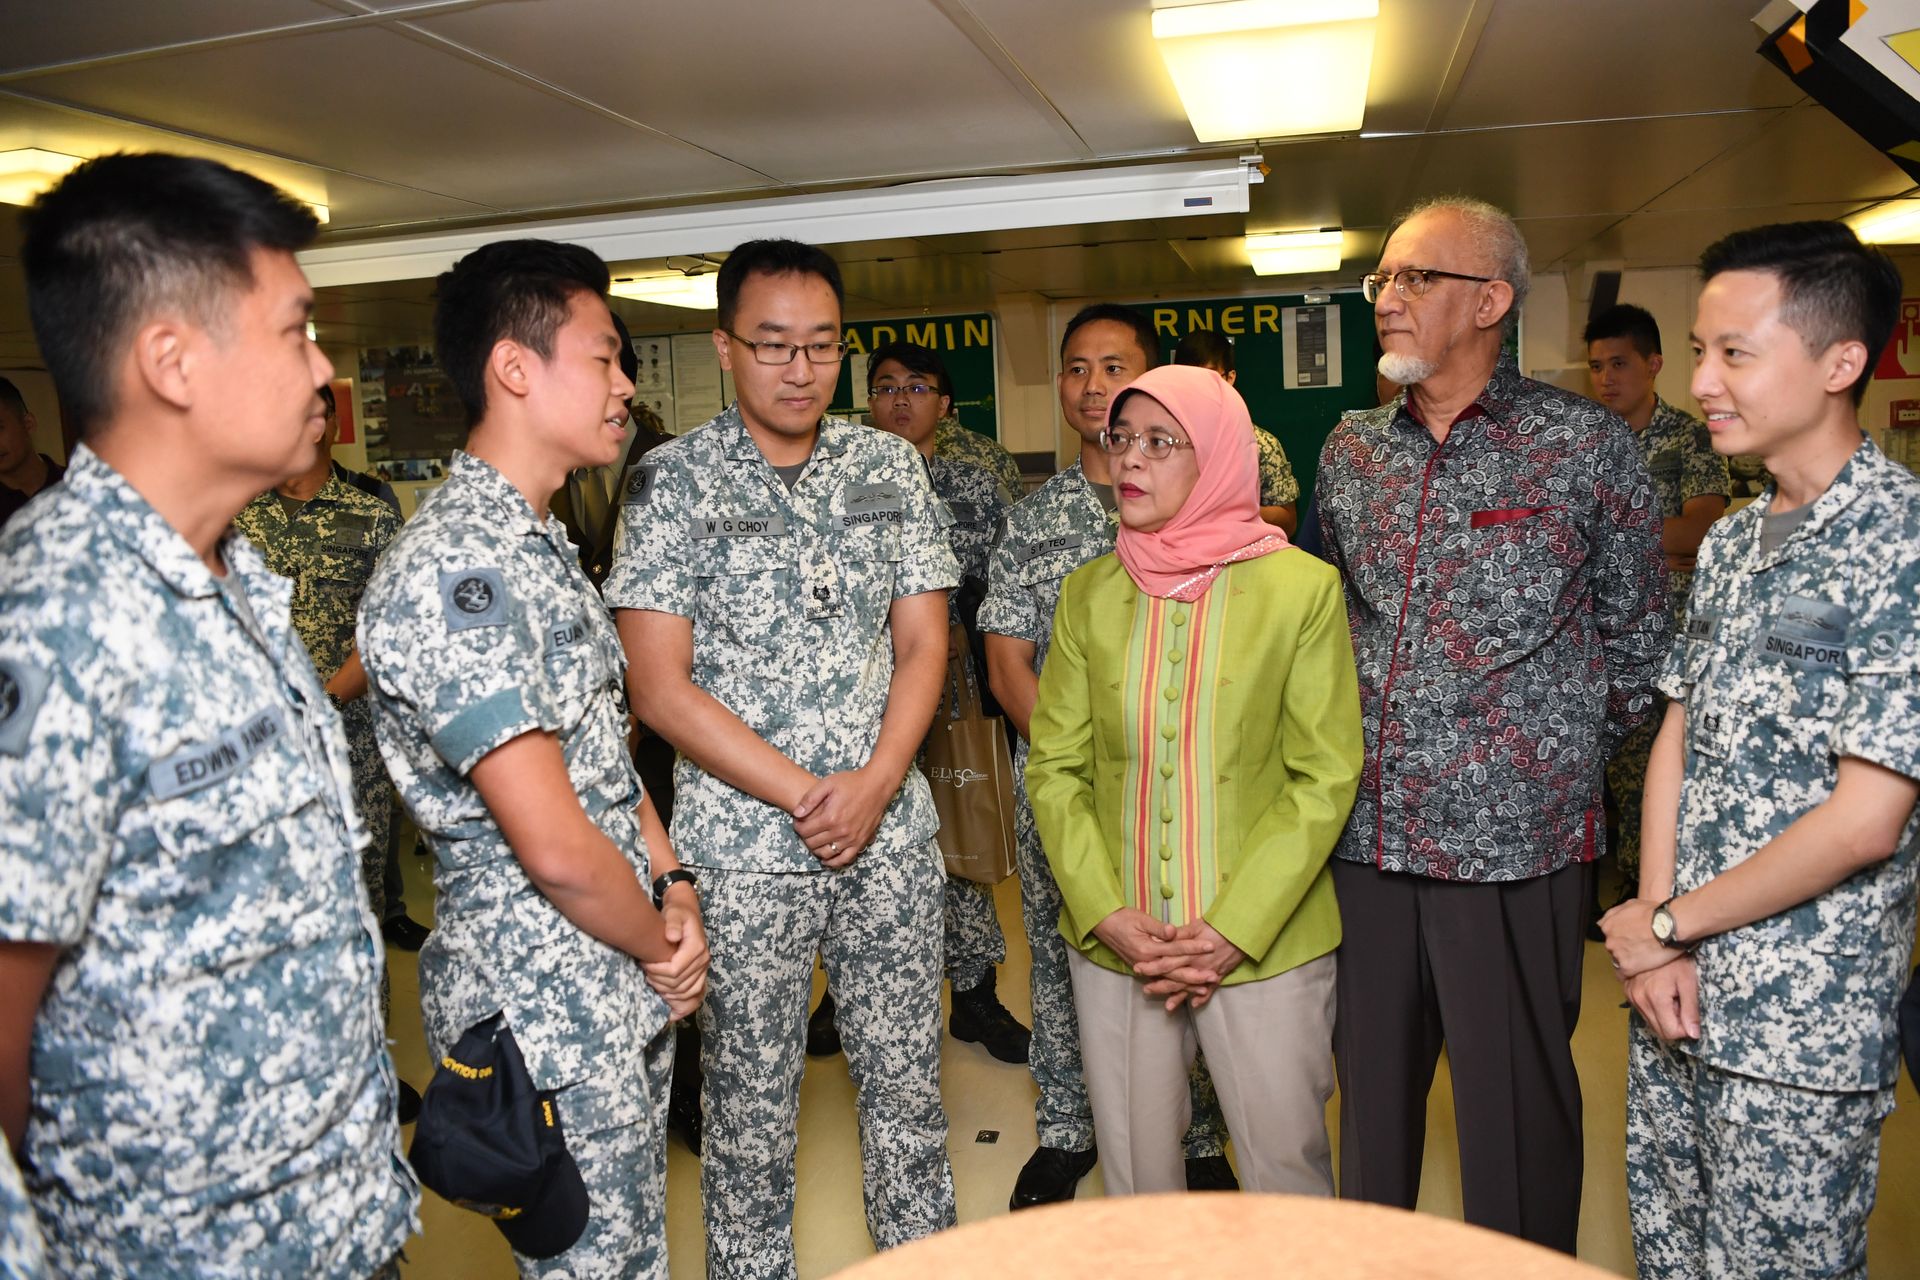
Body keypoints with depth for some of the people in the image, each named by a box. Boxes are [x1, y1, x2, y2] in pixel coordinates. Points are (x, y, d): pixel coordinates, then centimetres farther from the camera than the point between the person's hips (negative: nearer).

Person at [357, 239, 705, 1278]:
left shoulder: (542, 544, 9)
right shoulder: (451, 570, -24)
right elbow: (555, 846, -26)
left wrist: (674, 889, 0)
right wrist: (661, 943, -8)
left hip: (626, 981, 9)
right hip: (547, 1005, -9)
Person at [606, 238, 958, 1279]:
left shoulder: (889, 467, 5)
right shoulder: (672, 481, -5)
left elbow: (923, 644, 4)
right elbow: (659, 685, -10)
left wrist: (874, 785, -11)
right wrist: (807, 798, -13)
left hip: (891, 835, 3)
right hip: (744, 847, -3)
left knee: (908, 1085, 15)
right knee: (750, 1105, 11)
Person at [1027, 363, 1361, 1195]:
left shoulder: (1303, 587, -5)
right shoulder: (1089, 594, 4)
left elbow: (1323, 780, -7)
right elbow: (1054, 767, 3)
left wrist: (1233, 930, -13)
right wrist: (1106, 916, -8)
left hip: (1266, 940, -2)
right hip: (1113, 944, 3)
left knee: (1286, 1166, 10)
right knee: (1134, 1174, 15)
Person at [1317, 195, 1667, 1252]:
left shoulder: (1585, 447, -4)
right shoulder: (1349, 450, 8)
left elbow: (1636, 641, 3)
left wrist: (1559, 759, 4)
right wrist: (1343, 758, 12)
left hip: (1513, 844, -4)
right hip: (1363, 836, 4)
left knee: (1514, 1103, 8)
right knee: (1370, 1086, 16)